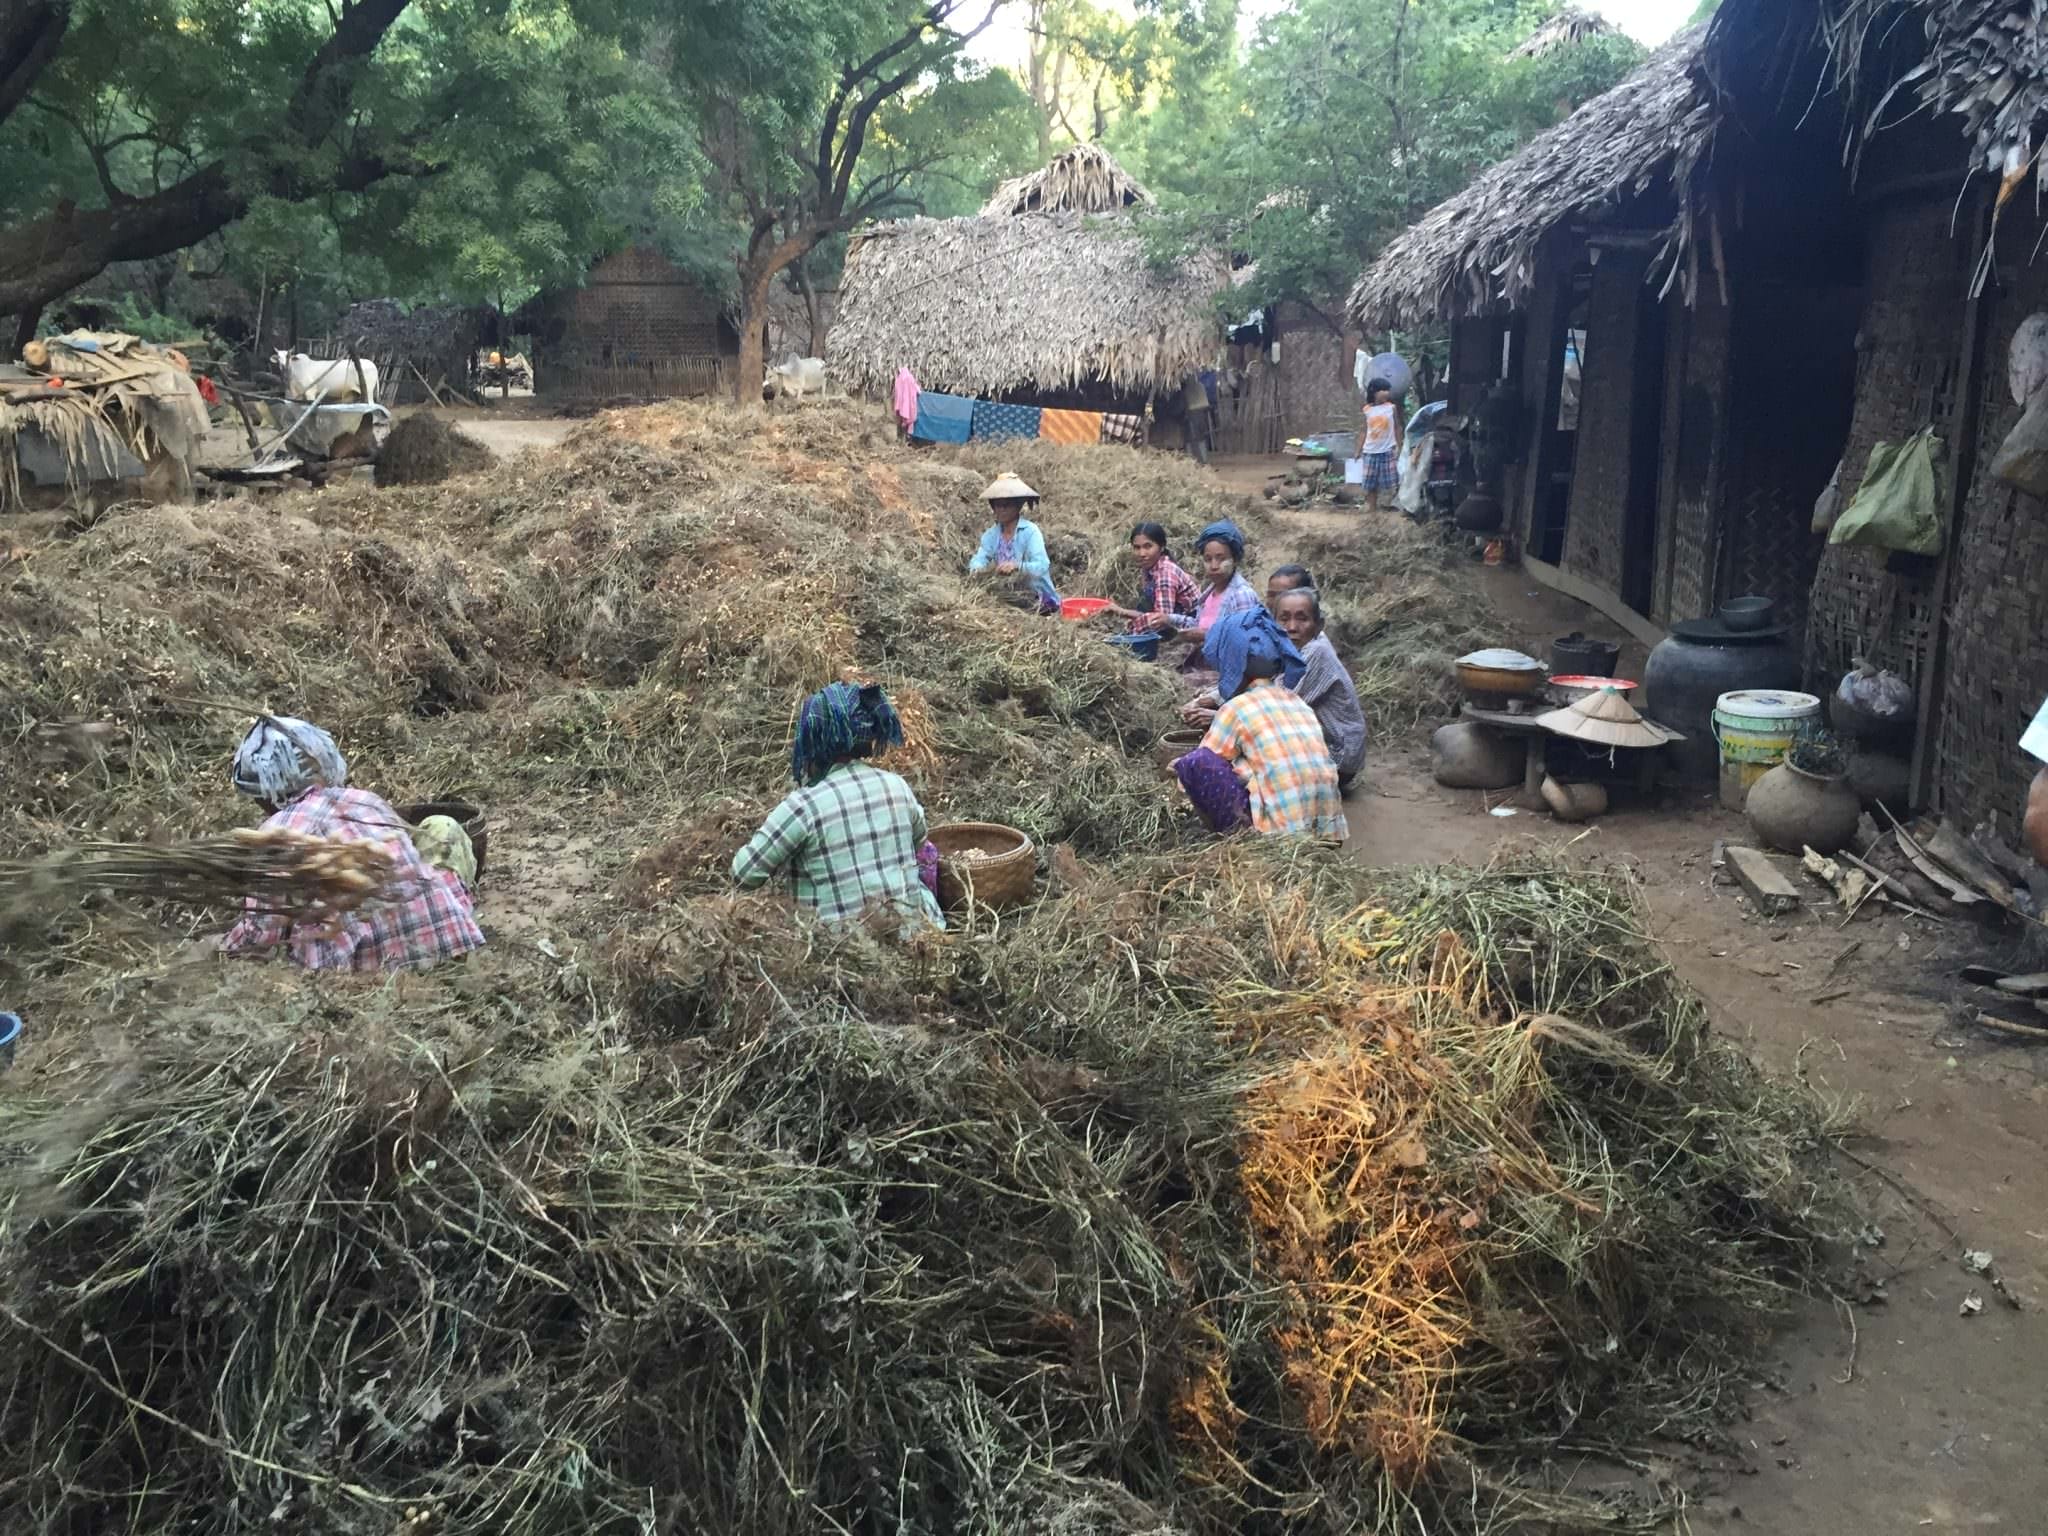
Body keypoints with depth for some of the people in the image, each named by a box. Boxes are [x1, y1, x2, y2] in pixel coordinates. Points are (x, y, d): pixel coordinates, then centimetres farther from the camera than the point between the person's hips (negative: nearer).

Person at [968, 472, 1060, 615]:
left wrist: (1016, 566, -38)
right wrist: (977, 569, -28)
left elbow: (1042, 566, -20)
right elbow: (979, 559, -4)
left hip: (1038, 601, -5)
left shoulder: (1030, 531, -11)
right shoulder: (991, 535, 6)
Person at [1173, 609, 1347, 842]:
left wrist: (1181, 769, 29)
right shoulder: (1297, 701, 16)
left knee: (1195, 764, -7)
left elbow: (1204, 763, 7)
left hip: (1283, 832, -7)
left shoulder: (1237, 707, -3)